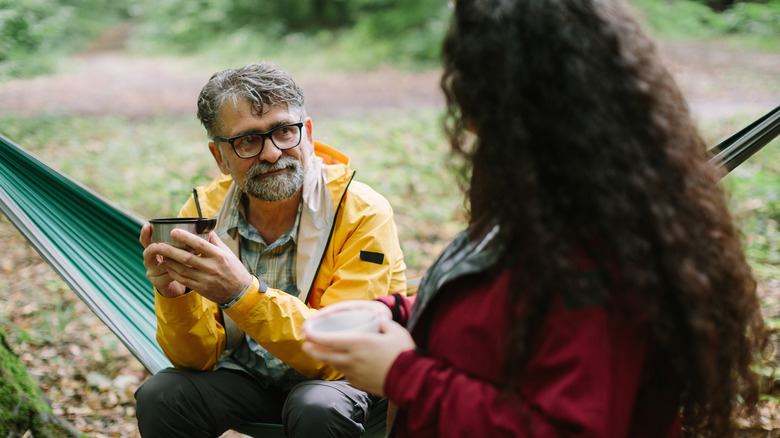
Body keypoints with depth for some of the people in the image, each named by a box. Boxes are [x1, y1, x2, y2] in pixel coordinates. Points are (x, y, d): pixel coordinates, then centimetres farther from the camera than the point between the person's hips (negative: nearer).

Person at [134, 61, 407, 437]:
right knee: (159, 398, -21)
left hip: (345, 379, -3)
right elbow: (199, 359, -8)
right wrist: (175, 295, -30)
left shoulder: (363, 213, -21)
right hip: (245, 375, 3)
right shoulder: (202, 212, -10)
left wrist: (243, 293, -40)